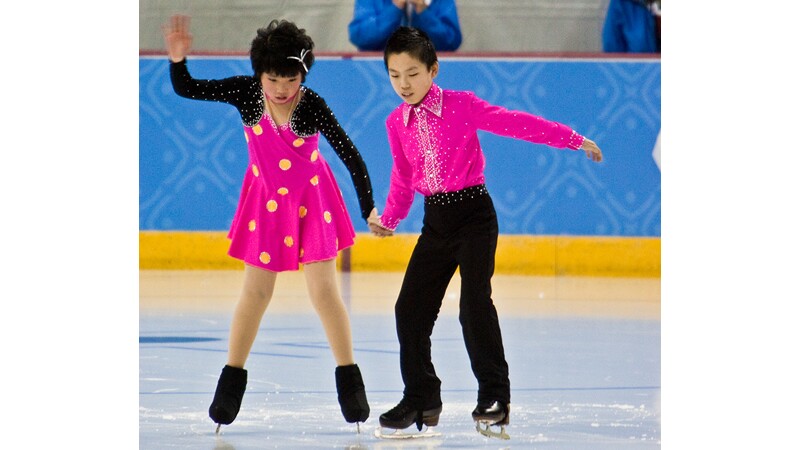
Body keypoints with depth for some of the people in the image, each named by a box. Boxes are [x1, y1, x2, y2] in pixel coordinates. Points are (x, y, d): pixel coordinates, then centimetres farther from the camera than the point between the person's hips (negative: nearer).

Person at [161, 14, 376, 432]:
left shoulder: (312, 106, -24)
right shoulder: (245, 92, -17)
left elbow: (349, 154, -20)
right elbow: (187, 89, -16)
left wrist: (369, 208, -21)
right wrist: (178, 59, -36)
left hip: (311, 199, -2)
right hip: (265, 198, 2)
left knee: (323, 289, -3)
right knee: (256, 291, 8)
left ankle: (349, 380, 9)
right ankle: (232, 380, 21)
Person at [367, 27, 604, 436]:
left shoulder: (462, 105, -10)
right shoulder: (396, 123, 5)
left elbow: (515, 123, -14)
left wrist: (572, 140, -17)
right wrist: (388, 219, 9)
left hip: (474, 215, -5)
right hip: (436, 222, 5)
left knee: (475, 303, -17)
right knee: (410, 308, 1)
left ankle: (494, 395, -8)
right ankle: (421, 398, 15)